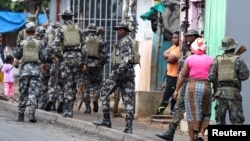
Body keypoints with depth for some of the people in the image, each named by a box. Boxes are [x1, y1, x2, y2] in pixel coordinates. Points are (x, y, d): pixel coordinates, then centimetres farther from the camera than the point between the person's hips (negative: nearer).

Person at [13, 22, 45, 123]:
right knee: (33, 93, -2)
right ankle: (32, 114, -13)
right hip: (35, 70, 0)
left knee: (23, 93, 9)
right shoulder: (39, 43, 0)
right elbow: (42, 57, -1)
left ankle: (21, 115, 13)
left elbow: (16, 55, 4)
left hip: (25, 69, 0)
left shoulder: (22, 43, -2)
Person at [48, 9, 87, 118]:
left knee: (67, 85, -1)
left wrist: (57, 56, 2)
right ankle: (69, 108, 15)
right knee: (73, 85, 11)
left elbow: (54, 45, -14)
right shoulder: (77, 29, 10)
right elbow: (83, 47, 8)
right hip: (77, 57, 3)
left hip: (66, 57, -3)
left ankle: (68, 111, -4)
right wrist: (84, 63, 11)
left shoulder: (60, 29, -1)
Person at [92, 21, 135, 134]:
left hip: (121, 70, -9)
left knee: (104, 92, 2)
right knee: (128, 99, 2)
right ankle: (129, 126, -3)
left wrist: (119, 71, -26)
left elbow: (126, 57, -19)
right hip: (130, 72, 9)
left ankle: (106, 120, -1)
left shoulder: (125, 41, -7)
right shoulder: (129, 40, 21)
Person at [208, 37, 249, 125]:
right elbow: (244, 75, -7)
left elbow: (211, 77, -2)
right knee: (237, 120, -1)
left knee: (220, 120, 10)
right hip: (233, 92, -3)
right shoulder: (238, 59, -1)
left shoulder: (217, 60, 5)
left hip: (220, 92, 3)